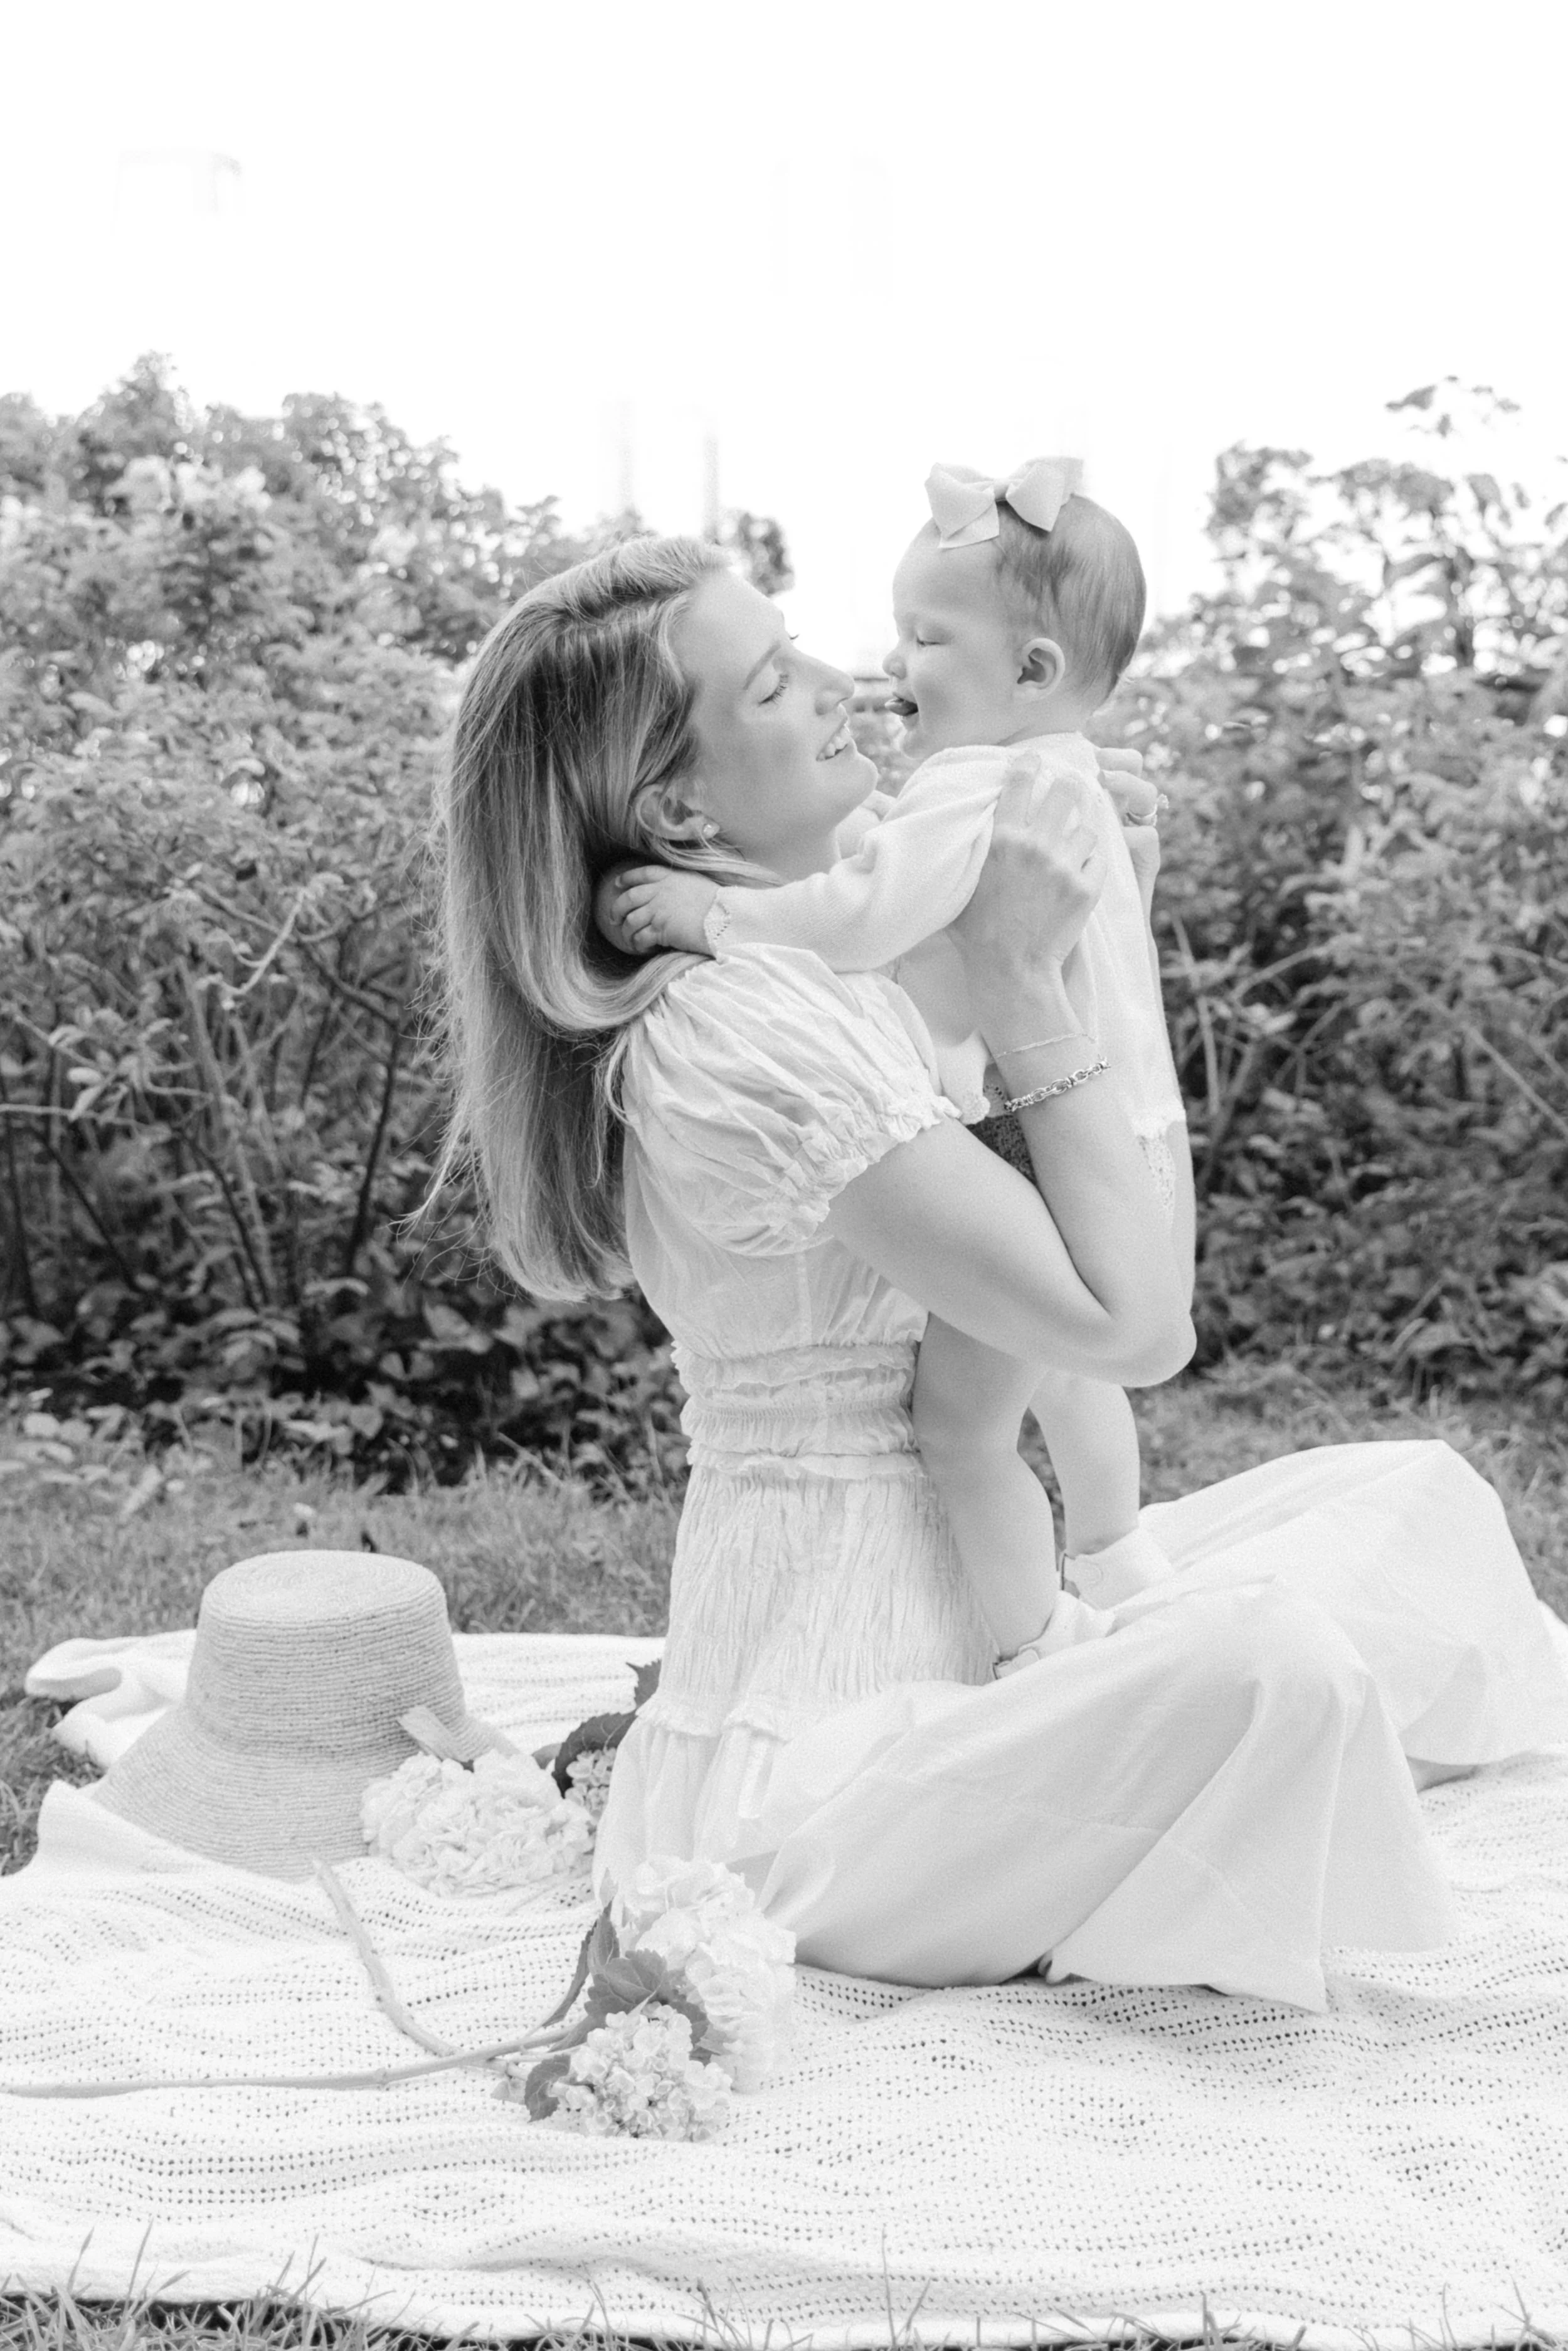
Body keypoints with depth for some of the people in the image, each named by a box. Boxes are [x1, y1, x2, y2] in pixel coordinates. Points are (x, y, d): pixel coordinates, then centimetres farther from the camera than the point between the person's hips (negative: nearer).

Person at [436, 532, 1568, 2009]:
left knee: (1416, 1494, 5)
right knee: (1268, 1655, -35)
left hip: (954, 1646, 10)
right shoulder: (744, 1028, -23)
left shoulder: (796, 972, 8)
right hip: (823, 1764, -10)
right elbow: (1133, 1324, -23)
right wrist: (1022, 979, -18)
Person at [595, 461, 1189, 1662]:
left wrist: (708, 910, -25)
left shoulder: (973, 790, -21)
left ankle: (1033, 1661, 10)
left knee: (961, 1421, -3)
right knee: (1063, 1375, 32)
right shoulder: (1066, 785, 13)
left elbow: (860, 918, -33)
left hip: (1047, 1154, -11)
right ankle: (1119, 1563, 52)